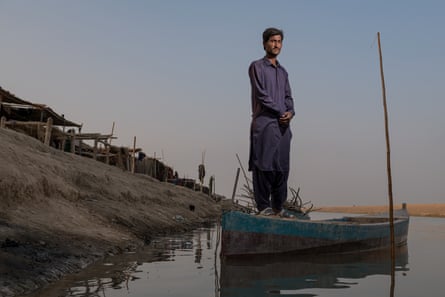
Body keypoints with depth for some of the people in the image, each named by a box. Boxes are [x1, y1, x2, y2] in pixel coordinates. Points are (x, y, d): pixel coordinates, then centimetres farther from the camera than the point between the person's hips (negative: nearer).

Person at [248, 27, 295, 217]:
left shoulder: (283, 71, 23)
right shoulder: (257, 67, 4)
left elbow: (288, 96, 16)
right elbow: (261, 94, -6)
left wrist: (290, 112, -4)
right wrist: (280, 112, -8)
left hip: (283, 125, 6)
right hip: (264, 122, -6)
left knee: (282, 167, 4)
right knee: (263, 165, -8)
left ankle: (278, 207, 9)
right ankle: (263, 206, -3)